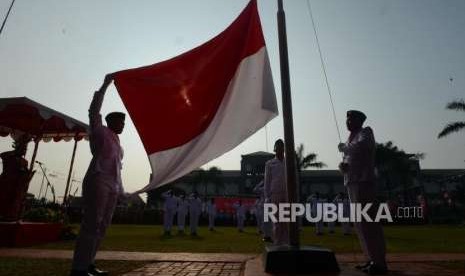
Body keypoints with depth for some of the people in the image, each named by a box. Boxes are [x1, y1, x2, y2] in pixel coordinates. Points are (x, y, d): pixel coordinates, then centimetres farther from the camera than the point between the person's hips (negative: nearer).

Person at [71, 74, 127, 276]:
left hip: (111, 186, 8)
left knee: (102, 225, 6)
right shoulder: (100, 132, 5)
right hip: (97, 182, -8)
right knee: (91, 224, -11)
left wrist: (121, 190, 21)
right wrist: (105, 84, -5)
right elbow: (93, 111, -8)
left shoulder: (116, 142, 25)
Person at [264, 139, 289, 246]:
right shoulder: (269, 164, 8)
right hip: (275, 195, -2)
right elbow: (267, 181, 3)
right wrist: (267, 197, -4)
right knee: (277, 222, -1)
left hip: (288, 195, 2)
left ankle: (287, 244, 4)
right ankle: (277, 244, 4)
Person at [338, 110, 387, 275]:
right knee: (360, 222, 10)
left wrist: (343, 147, -8)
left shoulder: (365, 132, -3)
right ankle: (373, 259, 18)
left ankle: (380, 262, -2)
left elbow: (360, 147, -25)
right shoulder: (351, 138, 21)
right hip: (352, 183, 9)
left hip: (363, 182, -9)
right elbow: (347, 160, 20)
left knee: (368, 221, -8)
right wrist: (342, 165, -3)